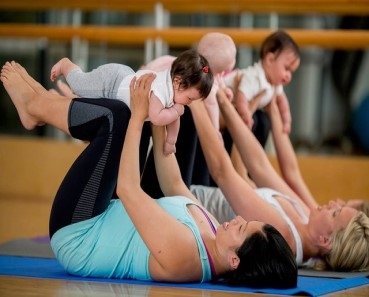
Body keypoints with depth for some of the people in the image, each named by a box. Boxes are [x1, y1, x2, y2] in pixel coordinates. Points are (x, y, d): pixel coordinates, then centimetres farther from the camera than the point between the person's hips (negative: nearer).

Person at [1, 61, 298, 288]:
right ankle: (44, 103, 21)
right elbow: (174, 185, 3)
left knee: (117, 116, -15)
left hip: (74, 234, -8)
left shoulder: (180, 252, -37)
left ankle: (36, 105, 9)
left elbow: (127, 189, -31)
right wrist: (157, 123, 2)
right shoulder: (212, 235, -13)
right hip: (102, 223, 8)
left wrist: (139, 116, -24)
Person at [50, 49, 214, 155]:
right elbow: (156, 118, -53)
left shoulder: (175, 85, -13)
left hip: (125, 75, 7)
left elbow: (173, 117, 0)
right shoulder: (161, 90, -43)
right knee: (78, 84, 19)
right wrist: (176, 111, -37)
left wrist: (170, 141, -2)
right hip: (109, 81, -7)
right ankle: (65, 65, 44)